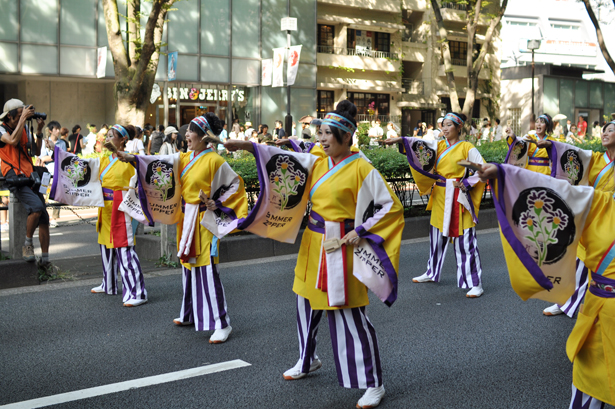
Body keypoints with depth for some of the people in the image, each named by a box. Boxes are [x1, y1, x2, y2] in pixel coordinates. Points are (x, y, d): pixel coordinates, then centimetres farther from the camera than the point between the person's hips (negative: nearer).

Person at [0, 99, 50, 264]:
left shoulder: (24, 128, 16)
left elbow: (36, 152, 16)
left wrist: (39, 131, 4)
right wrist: (23, 118, -18)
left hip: (30, 177, 6)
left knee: (44, 217, 0)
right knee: (37, 207, -28)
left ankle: (45, 260, 7)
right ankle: (28, 244, -8)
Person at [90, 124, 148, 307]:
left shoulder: (129, 159, -10)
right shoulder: (104, 160, 13)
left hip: (122, 209, -8)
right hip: (106, 209, 8)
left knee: (124, 249, -11)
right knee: (106, 245, 18)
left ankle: (137, 293, -8)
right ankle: (109, 285, 35)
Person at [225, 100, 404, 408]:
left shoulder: (361, 169, -14)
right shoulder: (318, 161, 5)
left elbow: (392, 207, -12)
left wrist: (362, 231, -18)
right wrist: (248, 146, -3)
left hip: (340, 247, -7)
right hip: (313, 244, 7)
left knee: (349, 315, -4)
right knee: (307, 303, 19)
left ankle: (372, 383, 8)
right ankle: (308, 360, 43)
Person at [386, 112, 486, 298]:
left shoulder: (467, 148, -4)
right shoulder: (439, 146, 10)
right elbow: (422, 145, -6)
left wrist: (466, 183, -13)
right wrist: (402, 140, -21)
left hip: (458, 198, -5)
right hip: (440, 198, 5)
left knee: (465, 241, -5)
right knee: (437, 237, 15)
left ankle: (475, 284, -1)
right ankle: (432, 273, 33)